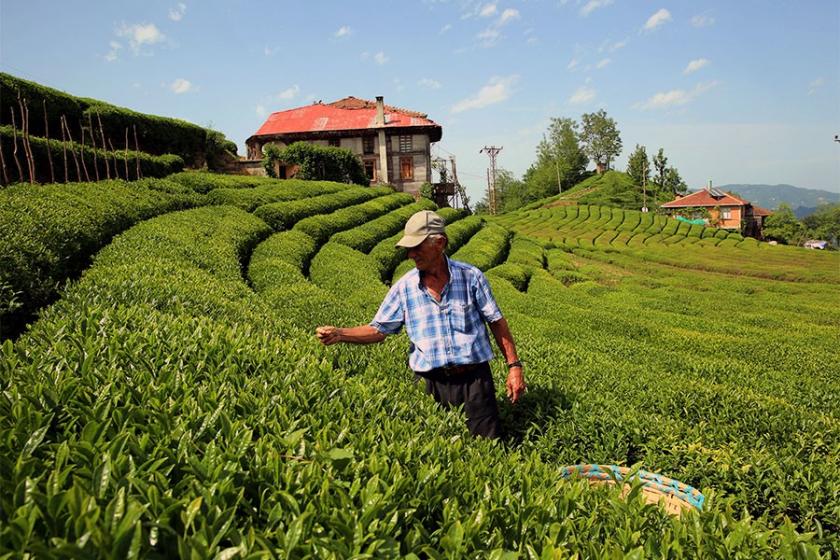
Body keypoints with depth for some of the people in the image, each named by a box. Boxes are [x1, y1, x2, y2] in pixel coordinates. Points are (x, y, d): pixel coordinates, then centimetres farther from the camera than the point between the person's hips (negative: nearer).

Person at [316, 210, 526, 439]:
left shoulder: (471, 276, -3)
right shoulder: (404, 287, 0)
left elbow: (497, 322, 3)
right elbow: (378, 329, 4)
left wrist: (514, 365, 0)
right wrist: (339, 334, -11)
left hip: (475, 379, -1)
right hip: (435, 385, 1)